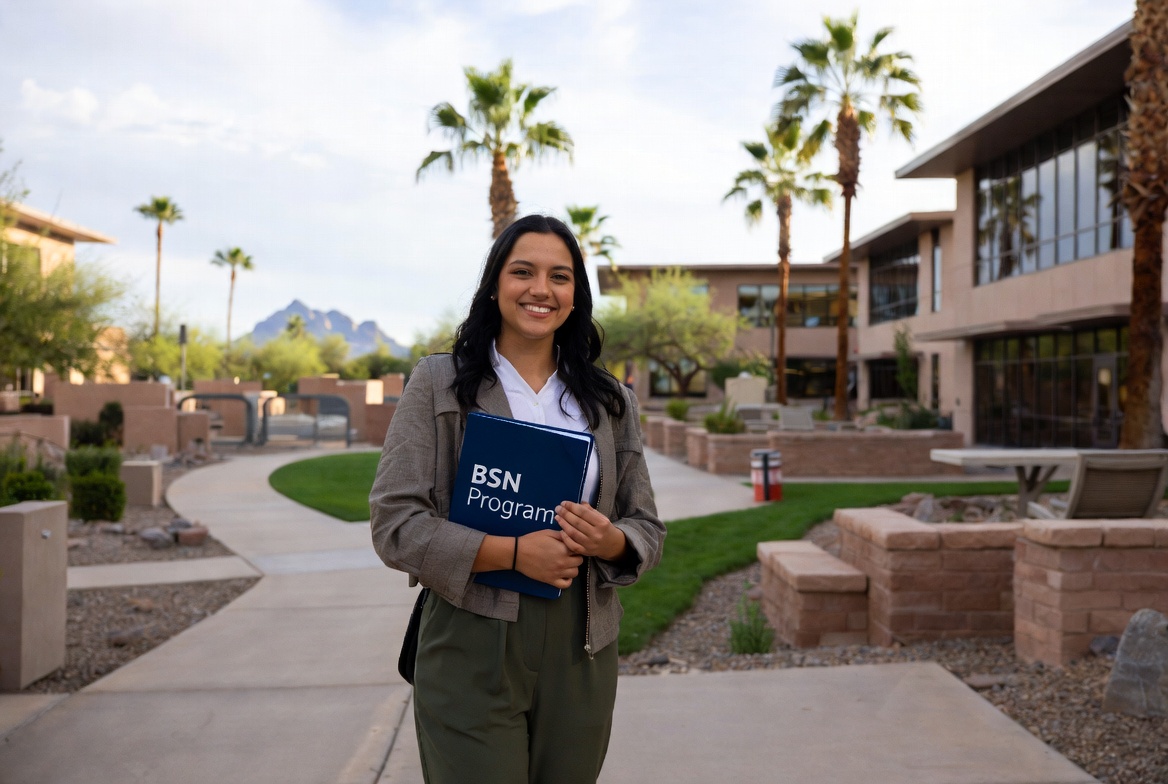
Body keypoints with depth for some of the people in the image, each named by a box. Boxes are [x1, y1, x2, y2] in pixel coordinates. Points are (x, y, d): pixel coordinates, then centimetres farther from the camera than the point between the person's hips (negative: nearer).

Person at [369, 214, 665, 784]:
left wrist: (610, 542, -13)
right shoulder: (438, 383, -1)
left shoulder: (610, 400, 9)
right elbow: (394, 523, -8)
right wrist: (514, 552, -20)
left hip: (580, 652, 4)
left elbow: (648, 529, 10)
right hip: (473, 651, -3)